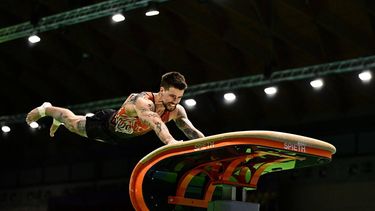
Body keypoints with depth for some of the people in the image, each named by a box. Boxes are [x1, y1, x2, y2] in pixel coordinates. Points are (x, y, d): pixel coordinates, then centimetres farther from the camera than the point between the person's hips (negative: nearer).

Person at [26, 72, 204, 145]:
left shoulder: (176, 111, -28)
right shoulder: (142, 101, -48)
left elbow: (192, 130, -32)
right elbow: (154, 120, -67)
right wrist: (170, 141, -85)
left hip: (119, 135, 6)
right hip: (106, 124, -6)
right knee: (72, 123, 21)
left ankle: (58, 120, 64)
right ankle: (46, 110, 51)